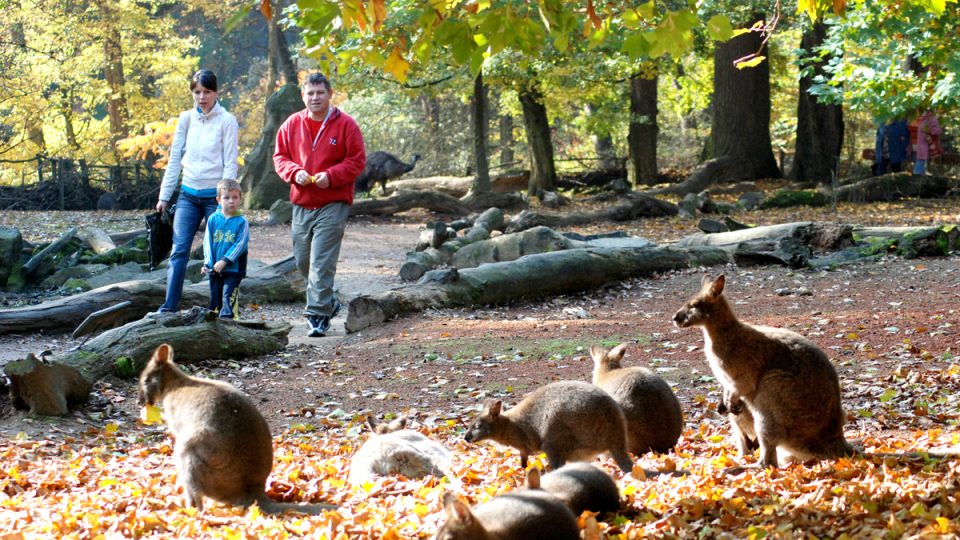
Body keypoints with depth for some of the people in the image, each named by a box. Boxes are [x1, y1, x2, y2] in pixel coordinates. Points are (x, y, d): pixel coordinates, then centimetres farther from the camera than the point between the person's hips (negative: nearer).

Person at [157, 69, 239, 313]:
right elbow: (175, 158, 10)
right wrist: (164, 196, 8)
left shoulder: (226, 121, -3)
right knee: (179, 250, -5)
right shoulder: (186, 118, 9)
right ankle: (169, 306, -9)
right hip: (188, 194, 3)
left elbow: (230, 163, -6)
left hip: (215, 195, -3)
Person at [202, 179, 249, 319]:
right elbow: (208, 242, 3)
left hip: (234, 268, -3)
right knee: (215, 295, 13)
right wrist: (208, 262, -6)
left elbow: (240, 244, -11)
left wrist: (225, 261, -17)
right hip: (215, 269, 4)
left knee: (229, 295, -9)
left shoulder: (241, 221, -7)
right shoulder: (213, 219, 2)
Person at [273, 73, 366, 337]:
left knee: (321, 263, -13)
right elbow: (280, 156, 13)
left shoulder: (345, 124, -4)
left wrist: (331, 176, -17)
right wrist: (295, 172, -8)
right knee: (303, 261, 13)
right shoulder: (292, 124, 7)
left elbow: (357, 161, -3)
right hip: (301, 205, 5)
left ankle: (318, 315, -11)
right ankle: (328, 302, 33)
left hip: (333, 205, -5)